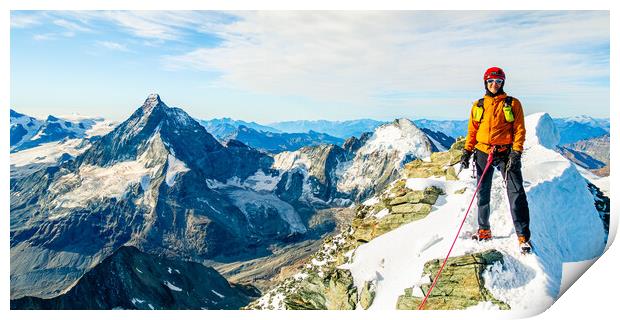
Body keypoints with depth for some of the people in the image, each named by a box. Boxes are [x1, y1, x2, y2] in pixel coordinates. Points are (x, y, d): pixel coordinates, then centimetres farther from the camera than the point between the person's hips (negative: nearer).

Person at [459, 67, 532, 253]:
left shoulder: (512, 104, 3)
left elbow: (519, 130, -1)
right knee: (483, 194, 9)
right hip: (483, 153, 3)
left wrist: (516, 152, -11)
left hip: (506, 153, -3)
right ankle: (484, 230, 22)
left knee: (516, 194, -9)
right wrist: (467, 151, 4)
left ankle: (523, 236, -2)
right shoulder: (478, 105, 11)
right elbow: (472, 130, 13)